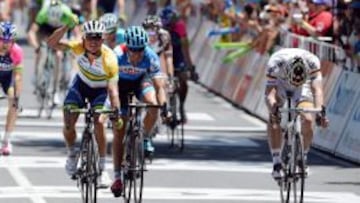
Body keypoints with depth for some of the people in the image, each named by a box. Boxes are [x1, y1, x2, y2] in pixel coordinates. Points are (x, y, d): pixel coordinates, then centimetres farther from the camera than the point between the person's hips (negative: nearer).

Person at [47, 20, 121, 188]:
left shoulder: (109, 59, -34)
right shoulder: (79, 47, -27)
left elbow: (113, 89, -36)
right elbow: (52, 43, -35)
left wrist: (116, 112, -49)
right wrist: (66, 27, -49)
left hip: (100, 89, -2)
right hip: (81, 84, 2)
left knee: (99, 123, -23)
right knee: (68, 123, -15)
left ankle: (101, 170, -10)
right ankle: (72, 154, 18)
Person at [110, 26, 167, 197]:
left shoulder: (151, 57, -30)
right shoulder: (117, 55, -34)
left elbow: (158, 86, -30)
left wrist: (163, 105, -46)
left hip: (141, 80, 1)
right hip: (121, 82, -1)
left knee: (153, 104, -33)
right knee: (118, 131, -5)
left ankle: (145, 139, -6)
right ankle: (117, 176, 1)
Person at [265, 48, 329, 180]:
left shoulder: (312, 62, -37)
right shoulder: (275, 63, -38)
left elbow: (317, 89, -42)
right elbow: (269, 93, -41)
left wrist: (319, 110, -59)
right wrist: (273, 110, -60)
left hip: (303, 87, 1)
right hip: (279, 83, 0)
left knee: (308, 120, -21)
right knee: (273, 120, -25)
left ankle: (303, 158, 2)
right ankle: (276, 162, -17)